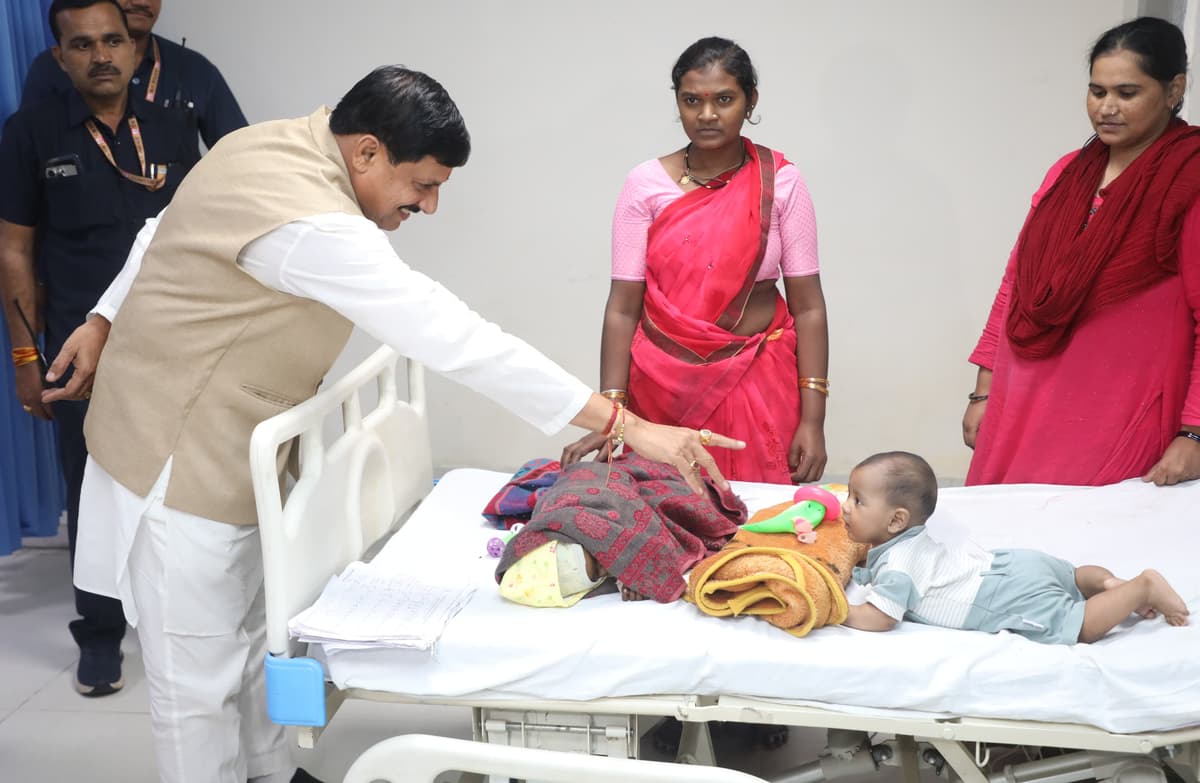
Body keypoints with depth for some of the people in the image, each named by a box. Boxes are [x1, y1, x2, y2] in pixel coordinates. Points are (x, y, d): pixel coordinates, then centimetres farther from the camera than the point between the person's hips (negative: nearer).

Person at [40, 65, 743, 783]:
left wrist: (106, 323, 20)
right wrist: (624, 425, -37)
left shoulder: (276, 144, -2)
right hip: (181, 462, -10)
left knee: (256, 640, 20)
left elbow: (163, 233, 12)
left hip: (232, 448, 10)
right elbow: (454, 339, -38)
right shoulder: (313, 227, -33)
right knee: (201, 679, 3)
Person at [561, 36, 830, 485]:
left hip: (758, 381, 0)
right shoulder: (646, 185, -3)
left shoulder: (780, 182, -4)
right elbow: (623, 308, -5)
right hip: (665, 383, 1)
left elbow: (807, 305, -4)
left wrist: (812, 417, -10)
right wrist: (609, 412, -13)